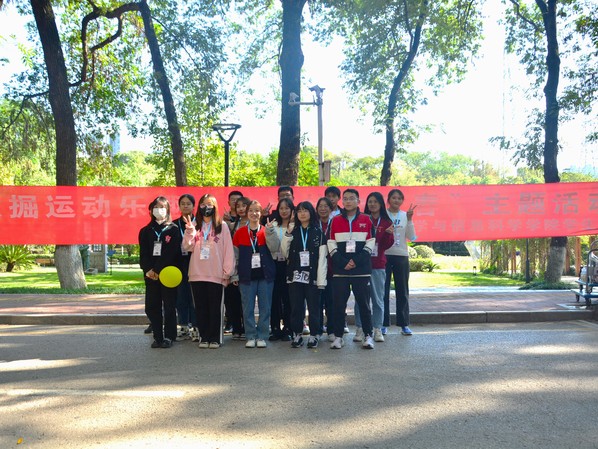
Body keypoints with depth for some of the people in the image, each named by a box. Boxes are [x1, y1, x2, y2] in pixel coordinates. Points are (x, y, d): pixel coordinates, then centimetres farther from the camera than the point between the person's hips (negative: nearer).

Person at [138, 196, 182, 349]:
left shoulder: (173, 230, 3)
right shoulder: (145, 231, 13)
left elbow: (171, 253, -7)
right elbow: (143, 254, 5)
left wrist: (157, 270, -13)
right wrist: (149, 270, -11)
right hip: (150, 274, 3)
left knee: (169, 306, -1)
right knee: (152, 306, 3)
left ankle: (168, 337, 7)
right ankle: (158, 337, 13)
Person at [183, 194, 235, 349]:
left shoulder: (222, 226, 2)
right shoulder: (195, 226, 11)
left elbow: (228, 250, -1)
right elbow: (187, 247, 2)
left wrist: (227, 272, -5)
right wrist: (190, 231, -13)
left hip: (216, 274, -3)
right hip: (197, 274, 3)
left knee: (215, 308, 2)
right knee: (201, 307, 7)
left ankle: (215, 338, 9)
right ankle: (203, 337, 15)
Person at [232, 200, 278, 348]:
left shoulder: (266, 231, 5)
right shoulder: (240, 233, 5)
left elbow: (274, 248, -10)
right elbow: (235, 255, 7)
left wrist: (270, 232, -20)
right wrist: (235, 275, 3)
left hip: (265, 275, 0)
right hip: (246, 276, 0)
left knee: (265, 308, 3)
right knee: (248, 308, 3)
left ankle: (262, 337, 12)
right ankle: (250, 337, 13)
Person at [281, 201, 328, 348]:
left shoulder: (318, 232, 4)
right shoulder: (293, 232, 12)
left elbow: (322, 257, -2)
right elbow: (285, 253, 6)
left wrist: (321, 279, -9)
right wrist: (287, 235, -5)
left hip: (312, 276, -2)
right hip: (295, 275, 2)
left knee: (314, 307, 1)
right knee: (296, 307, 5)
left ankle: (314, 335, 12)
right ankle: (297, 334, 14)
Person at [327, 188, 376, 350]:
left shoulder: (366, 220, 5)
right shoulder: (335, 221, 8)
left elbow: (370, 244, 2)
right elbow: (331, 245, 3)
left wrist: (356, 261, -9)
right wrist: (343, 262, -9)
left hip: (362, 270, -1)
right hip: (339, 270, 1)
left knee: (364, 303, 2)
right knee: (339, 304, 3)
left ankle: (368, 336, 12)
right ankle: (338, 336, 11)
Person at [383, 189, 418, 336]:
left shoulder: (406, 215, 7)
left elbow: (412, 237, -1)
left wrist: (409, 220, -9)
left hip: (401, 256, 2)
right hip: (384, 255, -2)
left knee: (402, 291, 5)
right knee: (383, 290, 0)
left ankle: (404, 324, 12)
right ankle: (383, 323, 9)